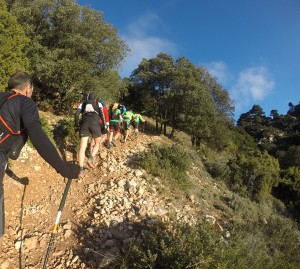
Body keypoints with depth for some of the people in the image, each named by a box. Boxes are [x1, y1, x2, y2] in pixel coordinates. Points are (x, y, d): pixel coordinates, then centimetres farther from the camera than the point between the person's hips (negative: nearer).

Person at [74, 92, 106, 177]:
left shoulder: (83, 103, 24)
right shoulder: (98, 103, 19)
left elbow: (76, 113, 10)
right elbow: (101, 113, 1)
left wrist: (76, 124, 16)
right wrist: (104, 123, -1)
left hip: (84, 123, 2)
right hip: (95, 123, -2)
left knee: (82, 147, -3)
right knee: (97, 143, 18)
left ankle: (81, 169, -16)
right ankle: (90, 159, -7)